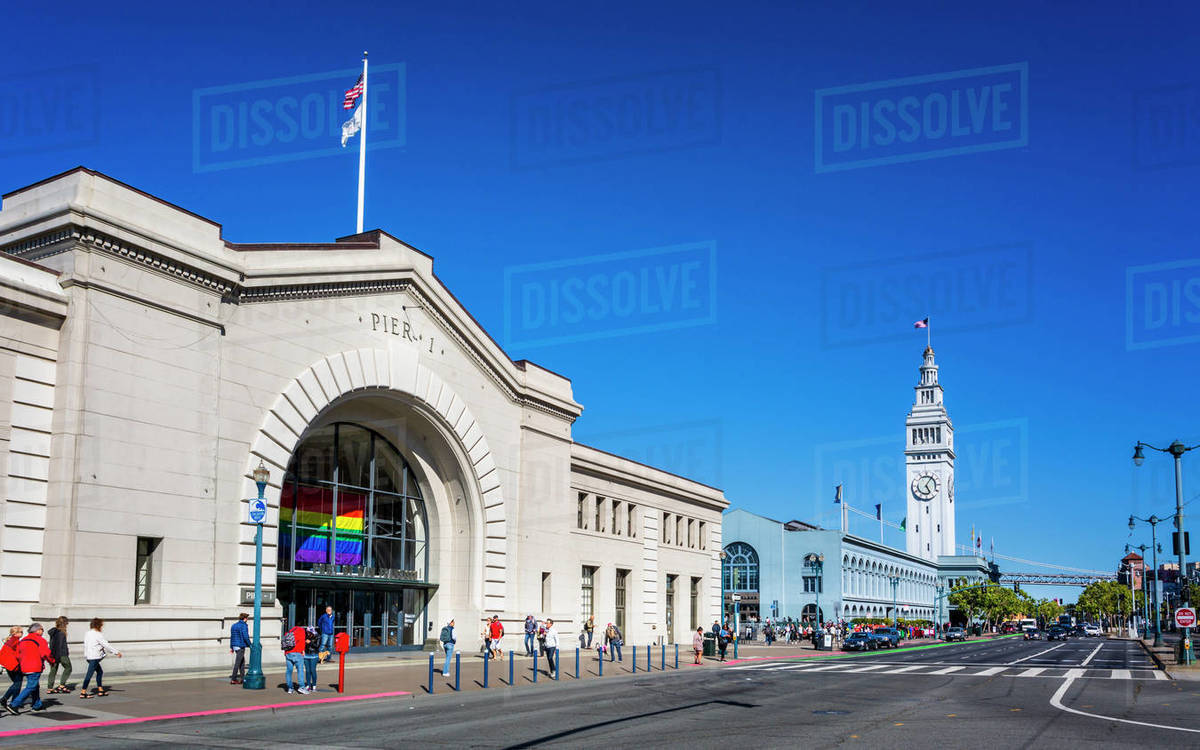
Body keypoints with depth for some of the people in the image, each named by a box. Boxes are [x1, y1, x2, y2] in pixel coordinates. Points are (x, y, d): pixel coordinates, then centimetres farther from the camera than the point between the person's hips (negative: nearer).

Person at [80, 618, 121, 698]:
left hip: (88, 656, 9)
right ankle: (83, 692, -7)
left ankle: (100, 690, 21)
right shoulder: (98, 635, -14)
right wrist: (117, 652, -5)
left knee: (100, 671, 18)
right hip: (94, 657, -9)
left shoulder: (87, 634, 11)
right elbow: (106, 645, -12)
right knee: (89, 674, -7)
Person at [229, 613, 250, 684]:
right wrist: (250, 645, -6)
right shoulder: (244, 625, -12)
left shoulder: (234, 625, 14)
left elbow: (231, 637, 16)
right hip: (241, 646, -8)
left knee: (242, 662, 16)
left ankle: (242, 678, 17)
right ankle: (233, 679, -5)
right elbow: (245, 637, -18)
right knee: (238, 663, -5)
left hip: (235, 646, 8)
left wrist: (231, 647, 20)